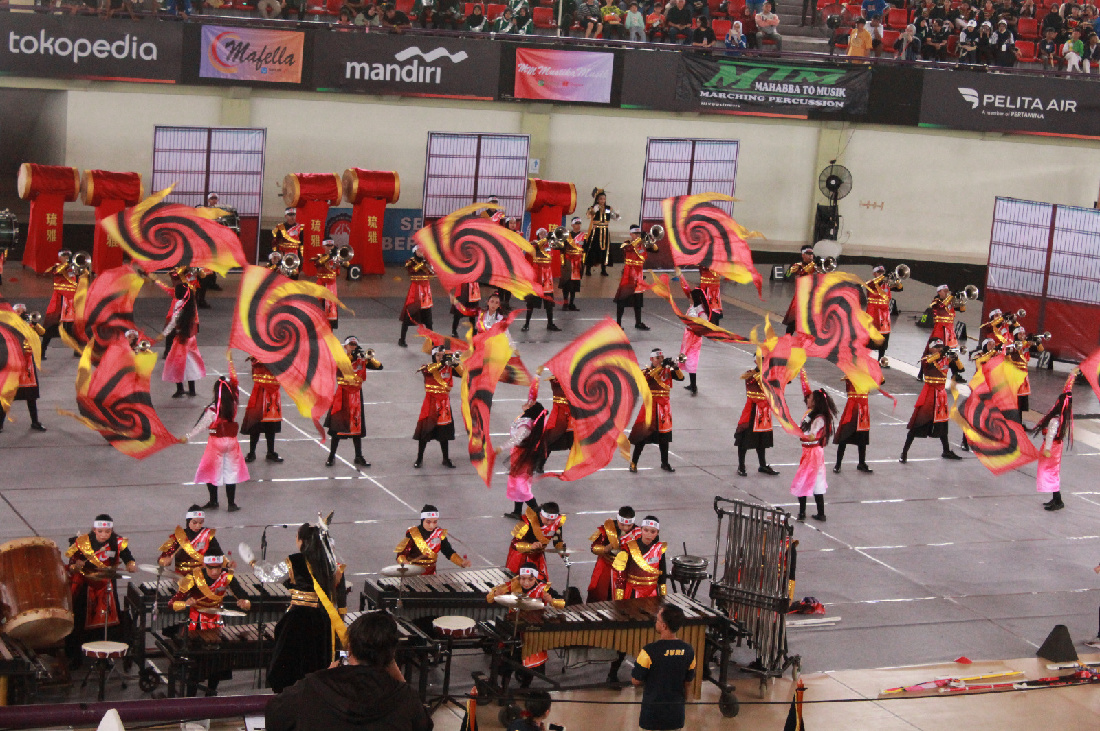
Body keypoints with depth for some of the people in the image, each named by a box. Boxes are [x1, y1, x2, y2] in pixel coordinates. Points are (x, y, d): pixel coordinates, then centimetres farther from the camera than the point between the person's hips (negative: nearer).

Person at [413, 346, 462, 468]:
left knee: (444, 433, 9)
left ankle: (446, 459, 19)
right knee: (424, 431, -1)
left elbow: (463, 374, -4)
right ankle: (419, 459, 11)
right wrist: (442, 362, -38)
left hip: (444, 403, 2)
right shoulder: (429, 367, -4)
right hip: (430, 403, -2)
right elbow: (428, 369, -27)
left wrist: (455, 363, -20)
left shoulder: (449, 368, 4)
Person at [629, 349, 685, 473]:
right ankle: (633, 463, 3)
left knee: (664, 436, 11)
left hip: (664, 406, 3)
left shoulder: (667, 371, 7)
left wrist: (676, 368, -23)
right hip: (650, 405, -3)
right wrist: (661, 366, -32)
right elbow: (649, 375, -25)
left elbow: (681, 378, -5)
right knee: (643, 435, -5)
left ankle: (665, 463, 22)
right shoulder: (647, 371, -2)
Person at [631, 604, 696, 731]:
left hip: (652, 713, -4)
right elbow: (688, 683, 6)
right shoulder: (688, 651, -6)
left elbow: (636, 680, -12)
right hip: (676, 713, 4)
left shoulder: (650, 651, -20)